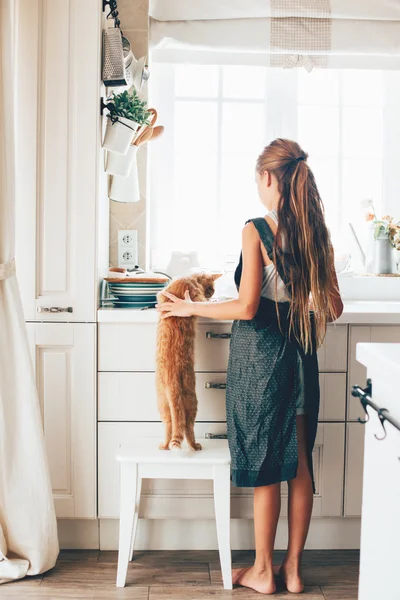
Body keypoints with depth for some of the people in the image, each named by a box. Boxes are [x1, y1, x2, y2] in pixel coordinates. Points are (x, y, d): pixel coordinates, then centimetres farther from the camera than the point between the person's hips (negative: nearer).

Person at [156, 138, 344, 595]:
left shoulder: (256, 230, -14)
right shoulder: (316, 232, 4)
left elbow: (247, 307, -18)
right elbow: (333, 308, 6)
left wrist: (190, 308, -5)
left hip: (260, 353, -5)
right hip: (301, 355, 6)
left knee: (265, 468, 6)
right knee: (300, 463, 12)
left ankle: (262, 571, 20)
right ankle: (293, 569, 24)